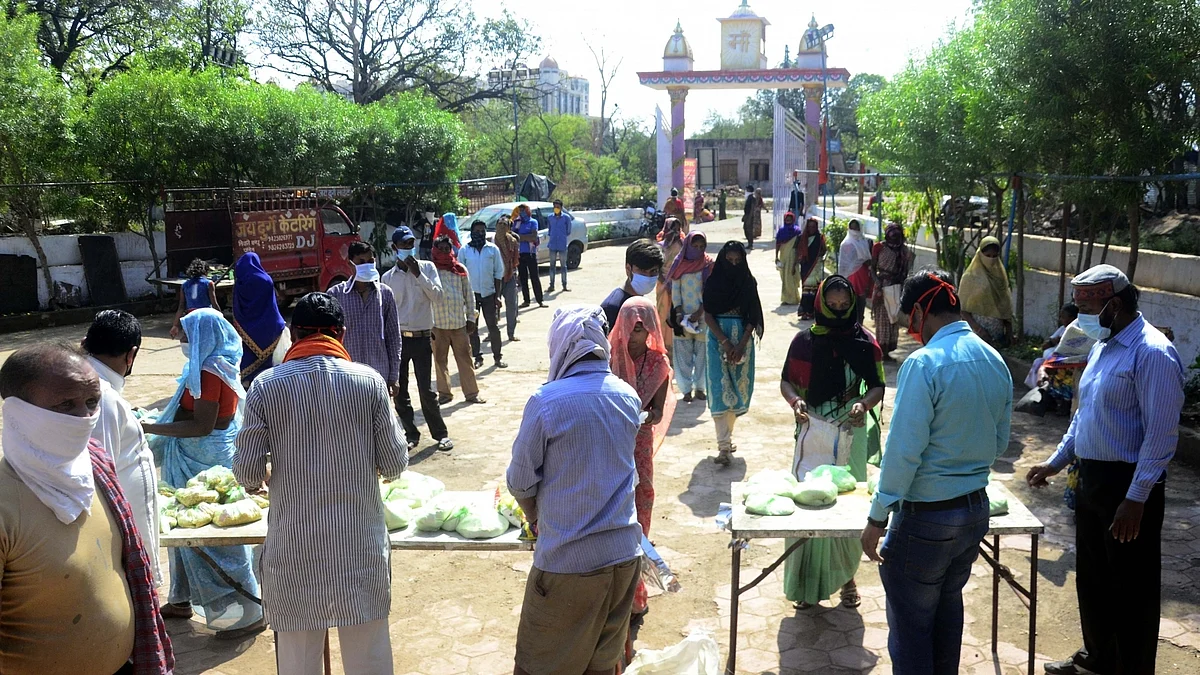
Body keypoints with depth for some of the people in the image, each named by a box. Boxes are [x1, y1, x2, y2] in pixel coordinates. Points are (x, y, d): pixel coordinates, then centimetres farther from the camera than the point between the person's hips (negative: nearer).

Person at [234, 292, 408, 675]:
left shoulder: (266, 387, -6)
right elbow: (395, 464, -3)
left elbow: (248, 474, -5)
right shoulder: (369, 381, -6)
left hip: (293, 543, 0)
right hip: (360, 540, 0)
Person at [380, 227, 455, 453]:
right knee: (399, 391, 6)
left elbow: (437, 295, -11)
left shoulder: (427, 267, 1)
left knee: (426, 390, -3)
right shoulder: (388, 278, 6)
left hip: (422, 338, -2)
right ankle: (411, 434, 21)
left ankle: (440, 433, 12)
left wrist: (418, 273, -16)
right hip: (397, 338, 3)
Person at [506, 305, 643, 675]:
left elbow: (520, 481, -7)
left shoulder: (546, 401, -16)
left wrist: (536, 516, 14)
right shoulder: (629, 396, 1)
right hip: (624, 554, 5)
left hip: (567, 560, -5)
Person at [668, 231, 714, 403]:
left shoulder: (709, 264, 0)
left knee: (702, 350, 3)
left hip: (703, 315, 0)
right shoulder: (680, 264, 3)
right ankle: (686, 389, 8)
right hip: (683, 315, 1)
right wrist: (679, 313, -8)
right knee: (683, 351, 0)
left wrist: (699, 312, -13)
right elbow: (675, 290, 2)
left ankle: (699, 387, 14)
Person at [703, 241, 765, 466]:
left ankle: (726, 437, 23)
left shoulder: (749, 283, 3)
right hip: (718, 340, -2)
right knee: (720, 389, -8)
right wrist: (725, 343, -13)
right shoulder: (712, 283, 0)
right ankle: (724, 446, -12)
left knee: (737, 387, 5)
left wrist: (741, 345, -11)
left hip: (743, 340, 2)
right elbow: (708, 315, -4)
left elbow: (753, 317, 0)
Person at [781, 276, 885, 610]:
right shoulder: (804, 340, 1)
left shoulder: (866, 342, -1)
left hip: (851, 436, 0)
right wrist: (795, 401, -17)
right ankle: (807, 583, 14)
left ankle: (846, 577, 27)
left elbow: (877, 386, 1)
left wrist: (864, 404, -20)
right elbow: (786, 381, 5)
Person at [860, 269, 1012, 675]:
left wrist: (877, 518, -14)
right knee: (947, 609, 24)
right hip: (976, 509, 8)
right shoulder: (995, 362, 3)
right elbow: (999, 444, 13)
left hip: (926, 519, -8)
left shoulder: (924, 363, -20)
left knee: (910, 625, 6)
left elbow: (903, 450, -21)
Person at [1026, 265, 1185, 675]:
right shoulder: (1103, 345, 10)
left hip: (1129, 486, -9)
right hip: (1092, 477, 9)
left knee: (1131, 587, 5)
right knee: (1091, 577, 20)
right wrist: (1056, 461, 19)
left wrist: (1135, 500, -23)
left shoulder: (1152, 353, -19)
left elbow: (1161, 436, -21)